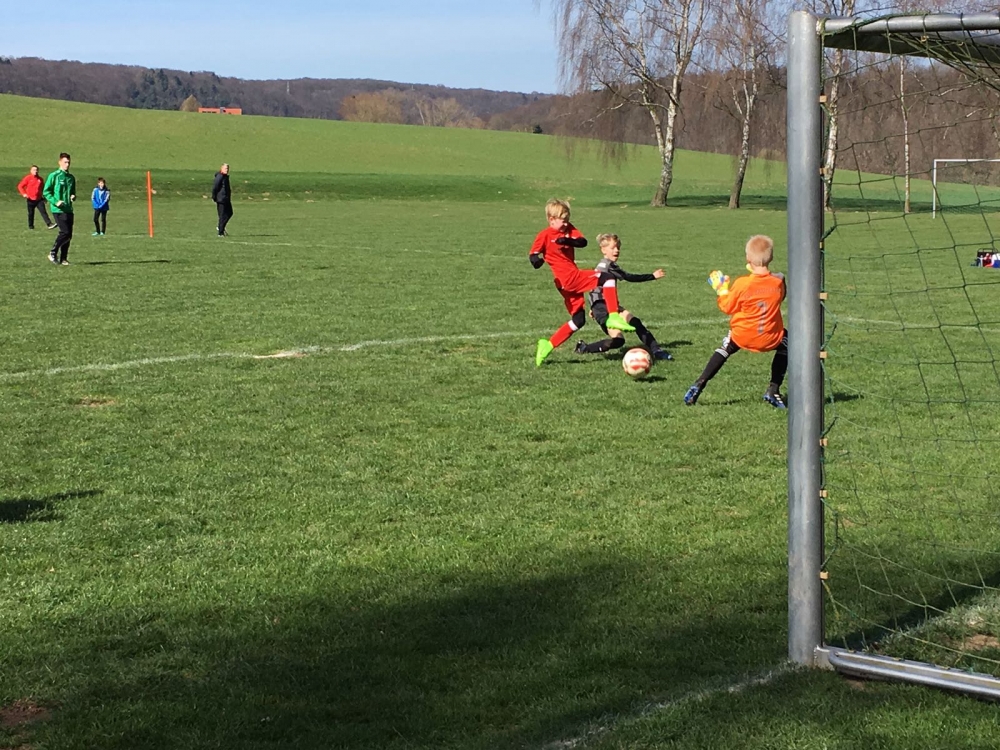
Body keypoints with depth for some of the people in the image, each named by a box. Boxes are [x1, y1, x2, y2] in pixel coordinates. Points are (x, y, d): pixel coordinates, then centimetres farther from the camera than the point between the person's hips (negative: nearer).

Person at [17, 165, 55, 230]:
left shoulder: (40, 179, 7)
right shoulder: (28, 178, -4)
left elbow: (42, 188, 20)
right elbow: (20, 186, -4)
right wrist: (24, 193, -17)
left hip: (39, 199, 2)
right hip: (31, 199, -2)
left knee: (43, 211, -10)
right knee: (31, 213, 8)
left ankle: (49, 224, -19)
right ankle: (31, 226, 22)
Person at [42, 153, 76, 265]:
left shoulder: (71, 178, 15)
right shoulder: (54, 176, -4)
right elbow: (46, 191, -5)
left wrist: (73, 197, 2)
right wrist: (55, 201, -17)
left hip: (68, 209, 6)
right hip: (58, 210, -6)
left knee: (69, 235, 3)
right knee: (65, 232, -15)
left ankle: (63, 259, 10)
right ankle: (53, 253, 0)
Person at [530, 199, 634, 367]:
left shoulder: (569, 229, 12)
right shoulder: (545, 235, -4)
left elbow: (583, 241, -3)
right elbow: (532, 253, -10)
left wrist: (568, 240, -24)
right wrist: (536, 260, -33)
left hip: (572, 280, 8)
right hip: (570, 278, -8)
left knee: (578, 320, 15)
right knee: (608, 278, -17)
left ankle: (548, 345, 17)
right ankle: (614, 317, -23)